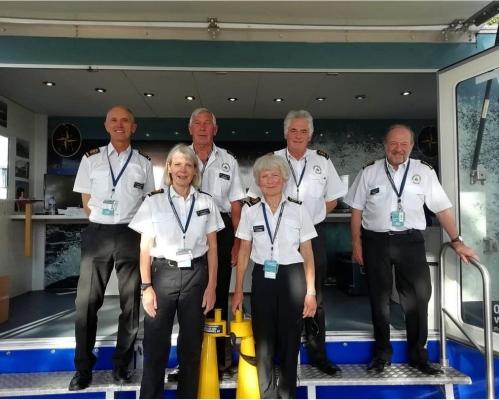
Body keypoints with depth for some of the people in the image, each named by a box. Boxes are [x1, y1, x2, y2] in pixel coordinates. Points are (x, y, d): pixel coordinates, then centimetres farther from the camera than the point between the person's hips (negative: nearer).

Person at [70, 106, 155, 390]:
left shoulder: (144, 163, 6)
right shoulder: (91, 159, 7)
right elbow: (86, 201, 9)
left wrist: (138, 229, 2)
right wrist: (103, 222, 3)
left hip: (131, 235, 0)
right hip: (97, 233, 0)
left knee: (131, 302, 6)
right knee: (87, 302, 1)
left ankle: (122, 364, 22)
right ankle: (84, 367, 17)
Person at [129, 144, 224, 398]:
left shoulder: (206, 202, 5)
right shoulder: (154, 201, 0)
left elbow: (212, 247, 6)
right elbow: (145, 247, 0)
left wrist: (211, 284, 1)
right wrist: (146, 286, -6)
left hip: (196, 274, 2)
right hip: (163, 273, -1)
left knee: (192, 344, 11)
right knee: (155, 343, 4)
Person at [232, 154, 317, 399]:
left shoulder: (298, 210, -1)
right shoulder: (250, 211, 1)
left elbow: (307, 254, 1)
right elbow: (244, 252, 5)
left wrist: (310, 291, -2)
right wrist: (238, 290, 3)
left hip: (292, 278, -1)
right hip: (263, 279, 1)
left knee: (289, 340, 8)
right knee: (263, 341, 8)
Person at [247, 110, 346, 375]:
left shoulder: (322, 161, 5)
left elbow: (332, 198, 13)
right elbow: (256, 198, 5)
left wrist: (314, 216, 3)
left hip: (314, 234, 2)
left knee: (315, 296, 9)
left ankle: (317, 353, 23)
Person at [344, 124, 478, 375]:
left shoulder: (424, 172, 3)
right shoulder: (369, 172, 2)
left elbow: (442, 209, 4)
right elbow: (357, 210, 3)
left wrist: (456, 241, 0)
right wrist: (356, 244, -1)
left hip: (410, 241, 0)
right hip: (376, 241, 0)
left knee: (418, 298, 3)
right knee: (379, 298, 10)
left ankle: (418, 355, 25)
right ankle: (382, 353, 27)